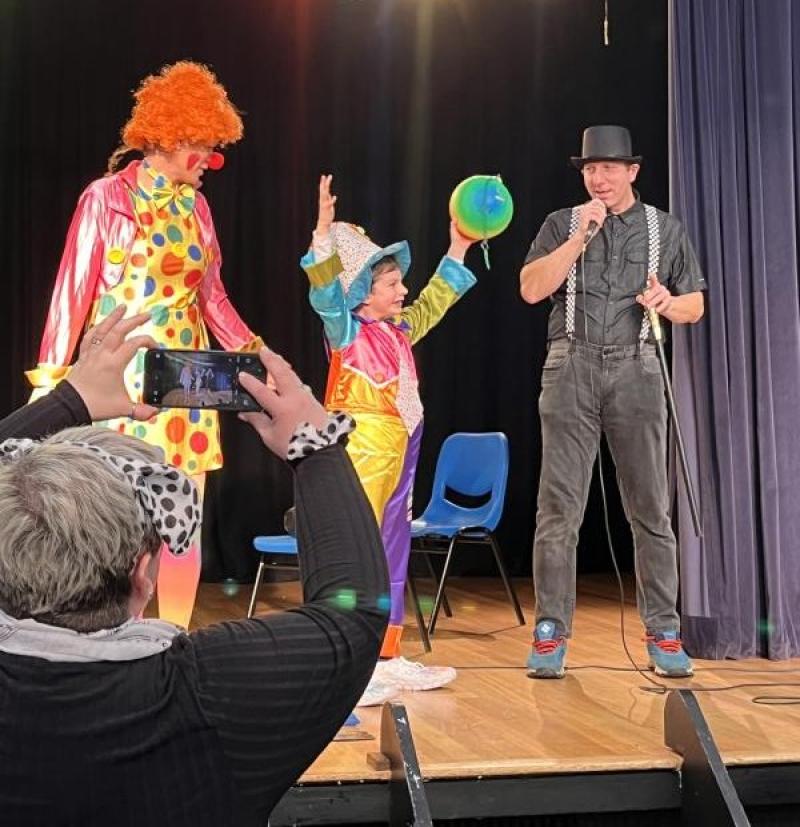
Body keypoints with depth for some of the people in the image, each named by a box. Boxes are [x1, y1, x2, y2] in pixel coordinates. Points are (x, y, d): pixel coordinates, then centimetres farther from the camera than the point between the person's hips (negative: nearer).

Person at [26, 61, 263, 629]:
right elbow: (74, 292, -5)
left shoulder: (195, 205, 12)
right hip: (121, 375, -5)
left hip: (186, 377, 5)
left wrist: (253, 353, 6)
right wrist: (50, 379, -10)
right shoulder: (107, 197, -3)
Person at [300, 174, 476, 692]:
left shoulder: (400, 331, 13)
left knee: (392, 556, 14)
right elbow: (325, 291, -25)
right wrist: (325, 232, -36)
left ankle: (388, 655, 23)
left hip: (399, 455, 8)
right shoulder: (347, 329, -8)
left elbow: (435, 301, 27)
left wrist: (457, 248, 26)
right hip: (358, 454, -8)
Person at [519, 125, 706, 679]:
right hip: (571, 368, 0)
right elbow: (532, 289, -2)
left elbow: (695, 306, 14)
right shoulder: (562, 224, 12)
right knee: (559, 508, -3)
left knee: (650, 508, 1)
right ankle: (551, 633, 3)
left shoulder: (666, 229, 13)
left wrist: (668, 303, -9)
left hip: (636, 369, 1)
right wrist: (580, 236, -7)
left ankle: (663, 633, 8)